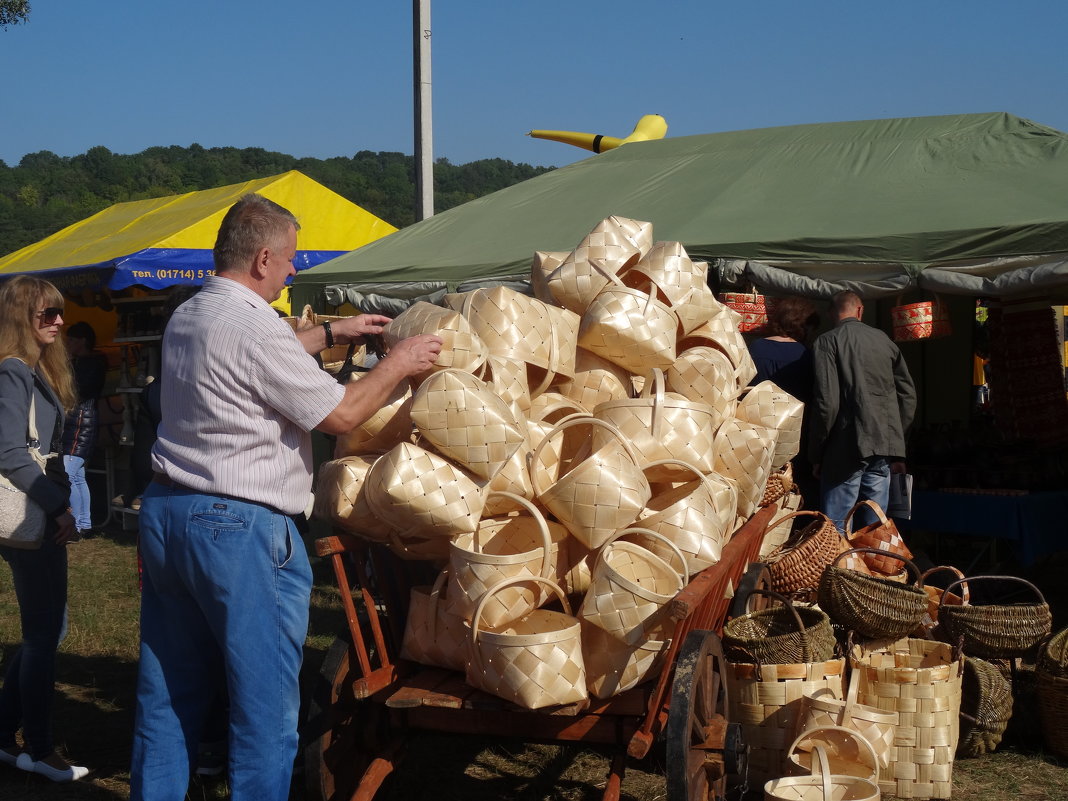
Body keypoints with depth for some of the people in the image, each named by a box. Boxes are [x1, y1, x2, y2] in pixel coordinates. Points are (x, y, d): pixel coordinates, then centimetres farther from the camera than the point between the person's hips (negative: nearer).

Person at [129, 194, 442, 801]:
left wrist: (330, 334, 30)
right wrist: (399, 365, 2)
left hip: (165, 514, 9)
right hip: (240, 529, -9)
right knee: (265, 705, 2)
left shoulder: (186, 318, 11)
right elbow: (340, 414, -12)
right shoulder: (258, 329, -18)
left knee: (168, 695, 15)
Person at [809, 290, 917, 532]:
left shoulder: (826, 342, -3)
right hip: (884, 446, 5)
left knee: (835, 530, -4)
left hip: (845, 449, -5)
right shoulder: (883, 340, 12)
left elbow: (827, 401, -12)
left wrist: (816, 454, -3)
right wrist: (897, 447, 20)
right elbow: (908, 395, 13)